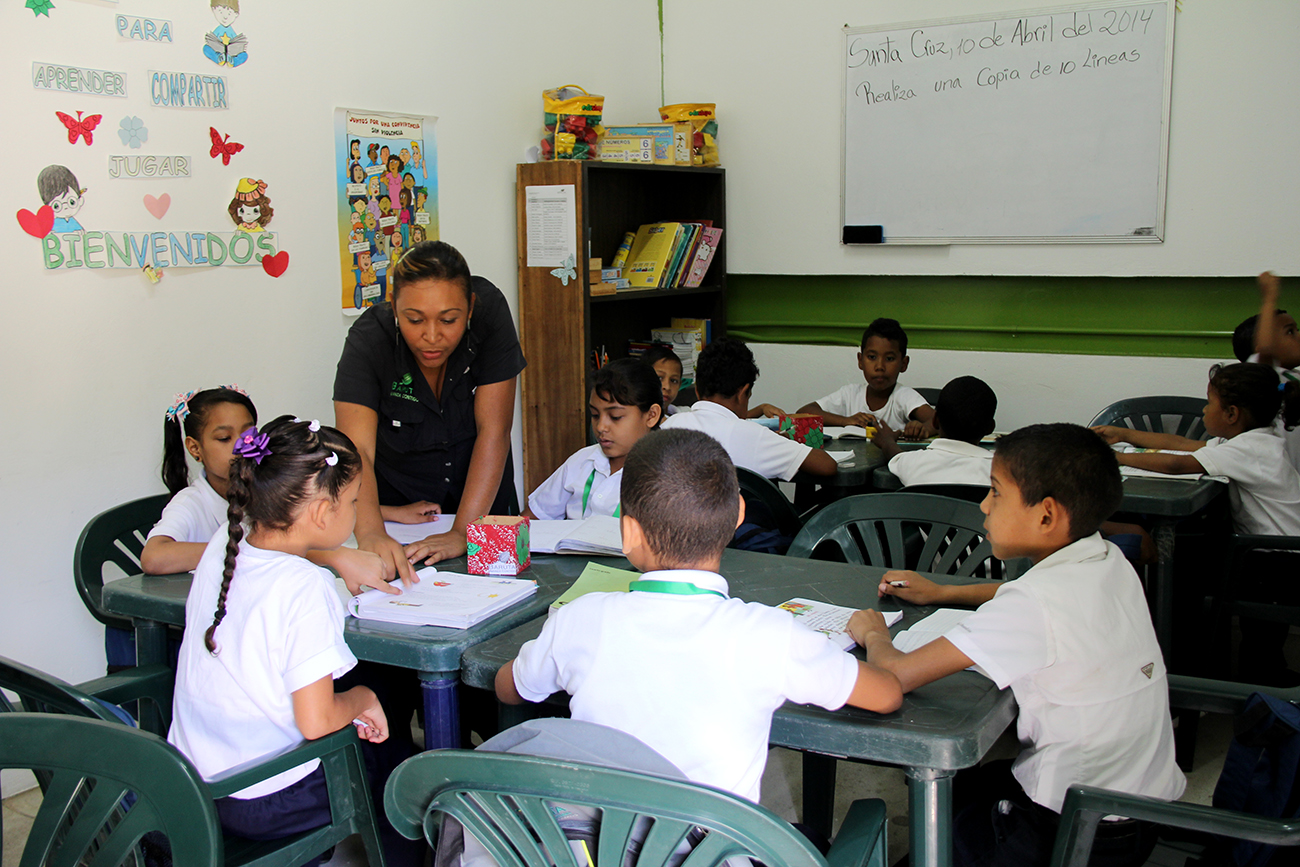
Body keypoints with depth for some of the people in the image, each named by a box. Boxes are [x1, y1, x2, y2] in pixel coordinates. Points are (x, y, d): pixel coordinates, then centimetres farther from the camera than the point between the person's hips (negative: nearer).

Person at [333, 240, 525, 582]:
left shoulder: (489, 312, -22)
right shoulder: (368, 340, -24)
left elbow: (493, 432, -23)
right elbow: (357, 451, -35)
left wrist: (463, 533, -31)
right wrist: (371, 534, -53)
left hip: (479, 503, 0)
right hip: (396, 510, 0)